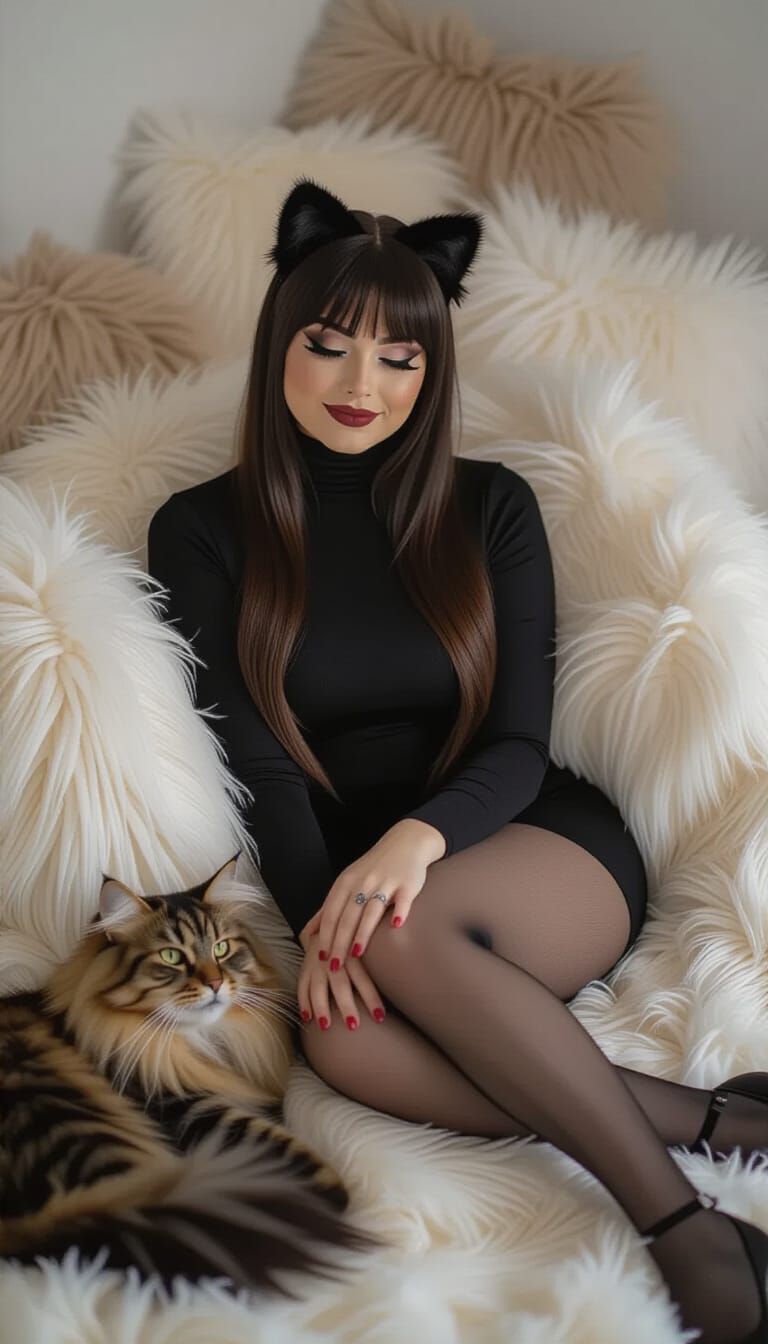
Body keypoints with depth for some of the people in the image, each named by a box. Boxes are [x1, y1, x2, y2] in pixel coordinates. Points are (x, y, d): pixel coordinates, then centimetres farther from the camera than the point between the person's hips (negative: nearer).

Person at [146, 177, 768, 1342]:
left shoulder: (491, 508, 5)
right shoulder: (205, 531, 5)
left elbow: (518, 746, -1)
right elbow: (254, 760, -3)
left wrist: (418, 836, -24)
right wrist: (319, 907, -22)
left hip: (544, 850, 0)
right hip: (331, 869, 1)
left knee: (405, 931, -36)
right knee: (344, 1039, -34)